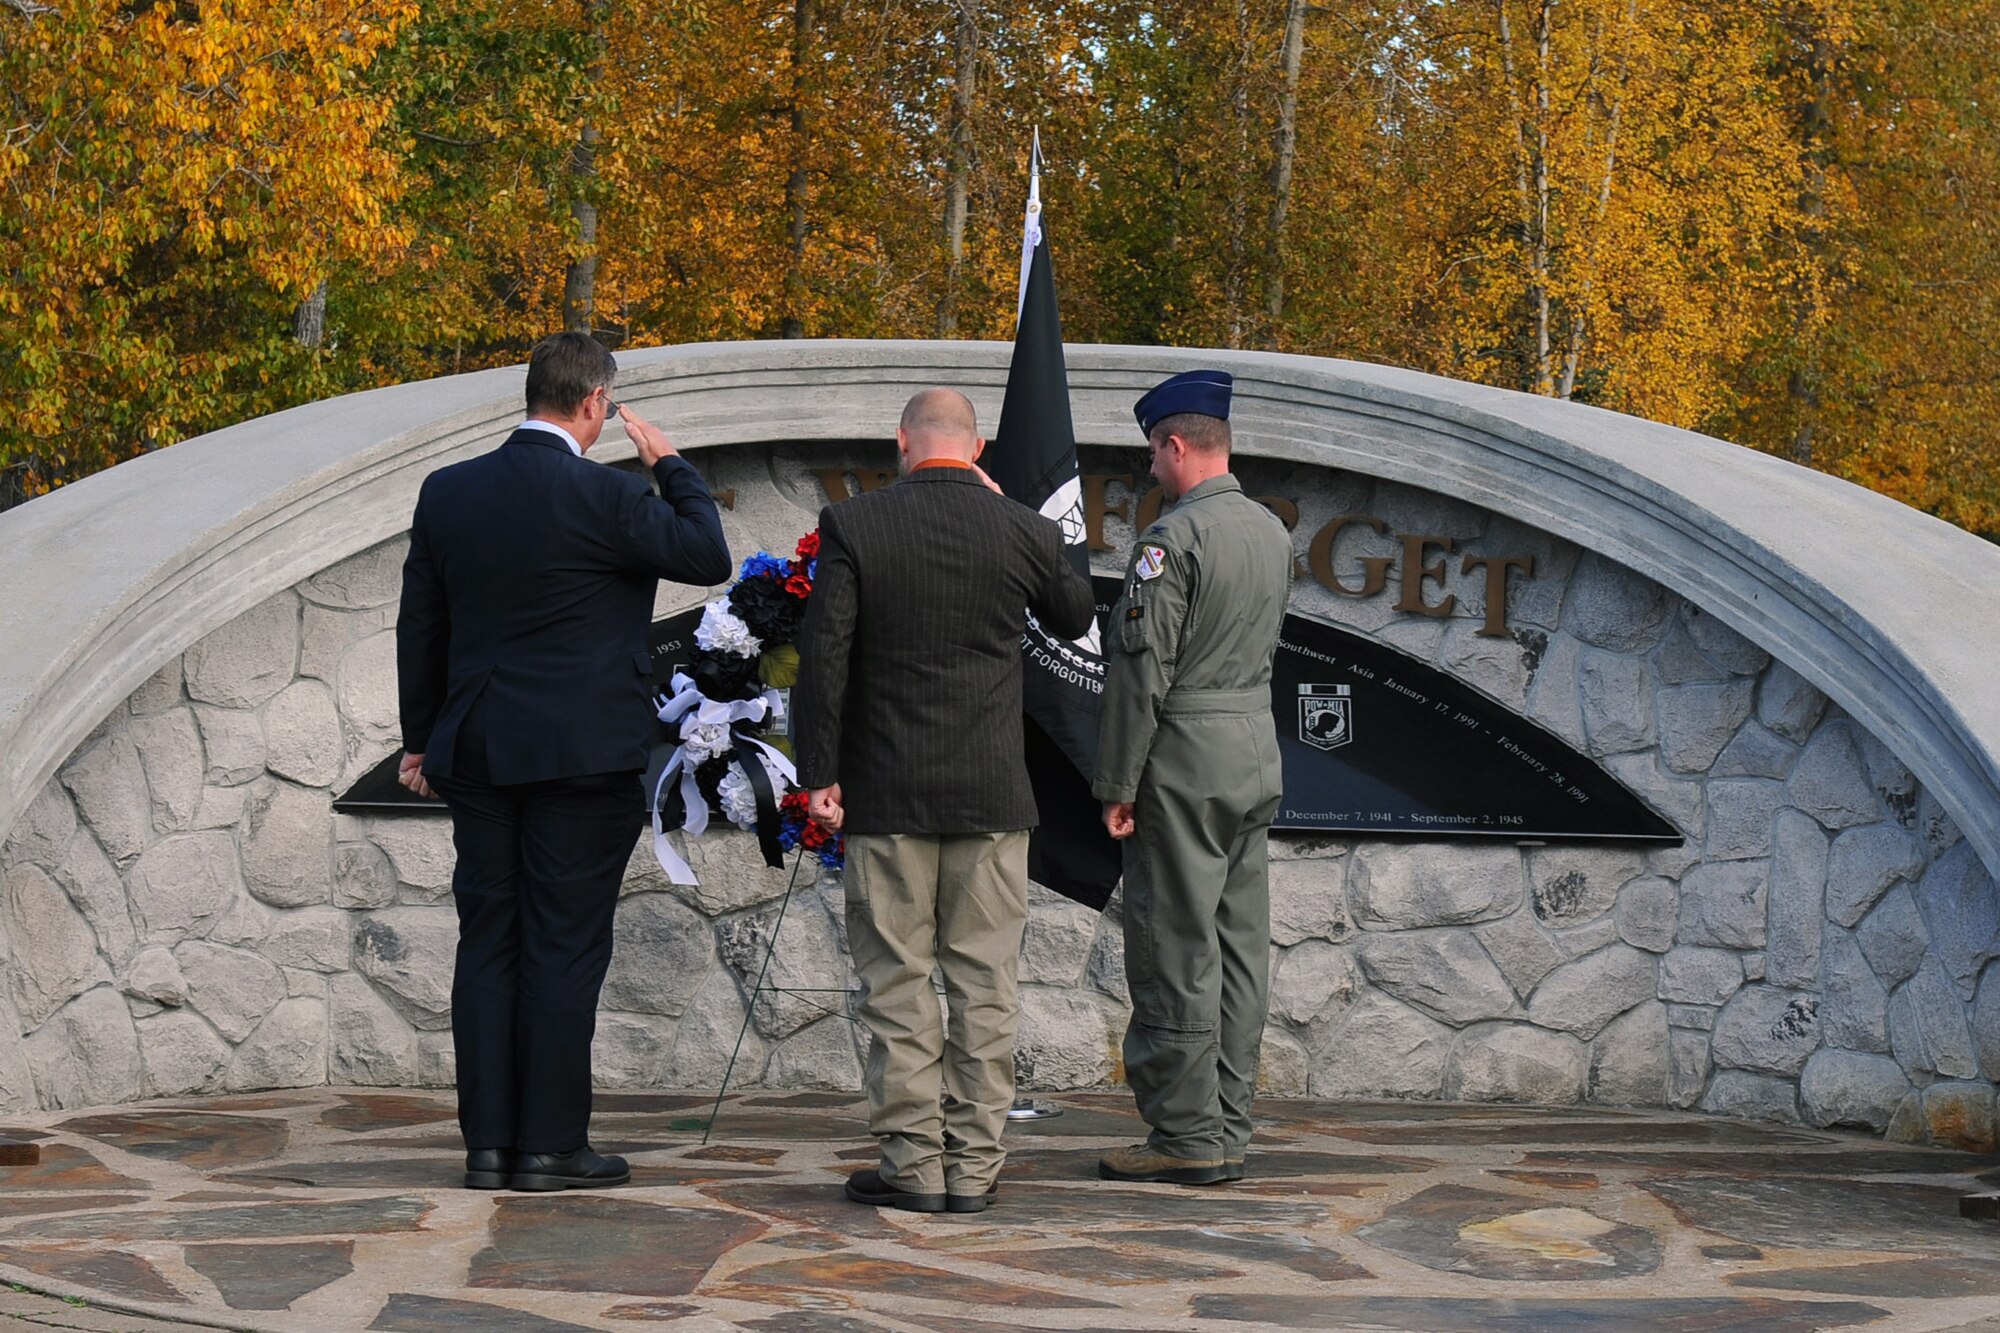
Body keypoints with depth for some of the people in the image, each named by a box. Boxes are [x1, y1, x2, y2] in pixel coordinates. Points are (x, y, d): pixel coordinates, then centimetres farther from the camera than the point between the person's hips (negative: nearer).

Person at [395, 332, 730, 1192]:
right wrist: (668, 464, 8)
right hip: (582, 756, -5)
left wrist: (420, 738, 19)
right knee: (564, 946, -1)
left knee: (488, 944, 8)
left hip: (477, 755, 5)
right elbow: (707, 558, -2)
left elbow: (420, 626, 11)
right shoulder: (605, 497, -12)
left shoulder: (447, 493, 5)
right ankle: (550, 1145, -1)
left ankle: (488, 1144, 8)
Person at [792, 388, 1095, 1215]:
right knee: (984, 983, 6)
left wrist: (819, 774, -2)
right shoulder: (1023, 532, -1)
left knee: (897, 984, 4)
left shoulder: (851, 526, -5)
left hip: (886, 796, -1)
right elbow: (1076, 617, 18)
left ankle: (913, 1165, 4)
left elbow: (823, 658, -8)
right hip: (992, 798, 1)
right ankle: (973, 1167, 7)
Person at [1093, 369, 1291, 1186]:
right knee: (1238, 943, 9)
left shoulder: (1173, 538, -15)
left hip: (1184, 761, -8)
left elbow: (1141, 669, -16)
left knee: (1177, 948, -4)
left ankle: (1186, 1133, -3)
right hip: (1258, 756, 8)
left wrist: (1117, 783, -12)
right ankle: (1227, 1130, 13)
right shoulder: (1274, 533, 11)